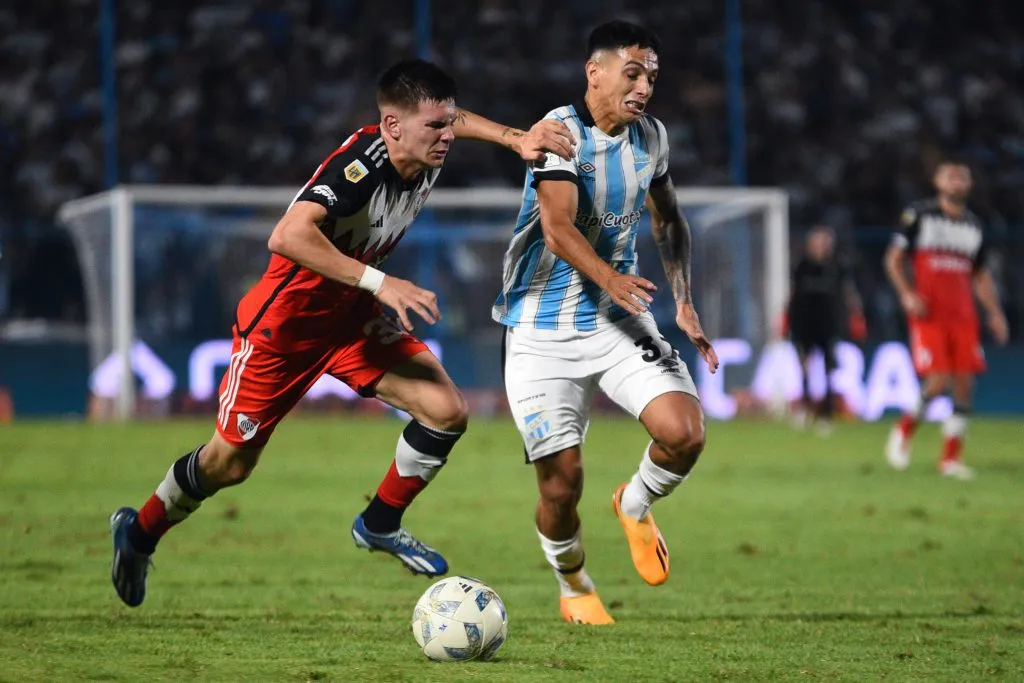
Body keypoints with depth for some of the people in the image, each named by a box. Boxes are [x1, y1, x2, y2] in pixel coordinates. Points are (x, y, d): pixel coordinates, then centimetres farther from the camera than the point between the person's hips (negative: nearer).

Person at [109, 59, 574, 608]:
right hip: (285, 320, -7)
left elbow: (451, 120, 14)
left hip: (353, 314, 7)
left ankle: (380, 525, 13)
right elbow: (287, 237, -47)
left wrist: (516, 139, -2)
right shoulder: (359, 166, -35)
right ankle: (139, 533, 35)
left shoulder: (427, 154, -11)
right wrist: (379, 282, -49)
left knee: (446, 412, -9)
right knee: (230, 462, 7)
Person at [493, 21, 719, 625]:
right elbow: (557, 227, -28)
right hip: (544, 335, -5)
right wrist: (609, 278, -44)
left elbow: (670, 222, 20)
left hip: (620, 323, 5)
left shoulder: (650, 137, 5)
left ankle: (636, 505, 16)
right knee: (562, 479, -8)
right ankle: (574, 586, 22)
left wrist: (685, 304, 9)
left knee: (685, 434, -17)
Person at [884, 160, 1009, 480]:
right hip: (928, 312, -5)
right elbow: (894, 259, 3)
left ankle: (951, 457, 5)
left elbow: (981, 274, 22)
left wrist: (994, 313, 11)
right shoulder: (919, 215, 1)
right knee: (938, 381, -15)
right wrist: (906, 294, -12)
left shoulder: (974, 226, 16)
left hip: (963, 316, 5)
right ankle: (904, 431, 11)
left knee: (965, 383, -3)